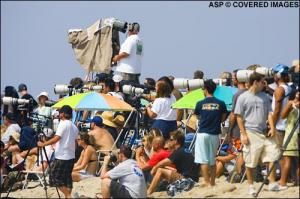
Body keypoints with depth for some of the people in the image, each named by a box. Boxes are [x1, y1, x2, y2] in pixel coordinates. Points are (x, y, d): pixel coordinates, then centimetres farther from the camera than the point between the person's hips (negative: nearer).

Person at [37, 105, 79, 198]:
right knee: (67, 178, 12)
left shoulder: (63, 124, -11)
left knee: (55, 177, -4)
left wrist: (43, 144, -17)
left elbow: (56, 138, -21)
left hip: (61, 156, -8)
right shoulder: (74, 127, 12)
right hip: (71, 156, 8)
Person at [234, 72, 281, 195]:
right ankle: (251, 186, 10)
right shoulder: (243, 98, -2)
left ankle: (272, 183, 3)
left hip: (265, 133, 5)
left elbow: (269, 113, 11)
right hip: (251, 133, -5)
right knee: (250, 162, 0)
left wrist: (272, 128, -4)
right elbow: (239, 117, -3)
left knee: (272, 156, -2)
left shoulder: (264, 97, 13)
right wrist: (244, 134, -10)